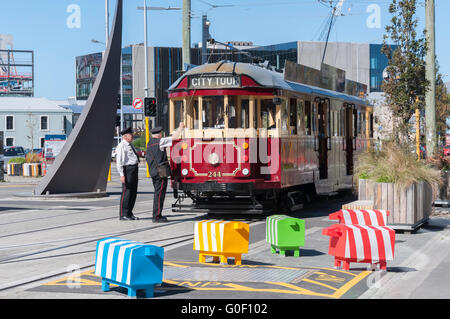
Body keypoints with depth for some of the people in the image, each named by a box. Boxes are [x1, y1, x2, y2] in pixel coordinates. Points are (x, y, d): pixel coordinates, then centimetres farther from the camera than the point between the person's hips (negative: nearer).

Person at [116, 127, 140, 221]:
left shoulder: (130, 145, 17)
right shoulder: (121, 146, -11)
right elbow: (119, 161, -16)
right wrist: (122, 174, -21)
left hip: (134, 168, 9)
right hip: (127, 169, -9)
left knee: (133, 192, 12)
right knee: (126, 192, -7)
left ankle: (129, 213, 20)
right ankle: (123, 215, -1)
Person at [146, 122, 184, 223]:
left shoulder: (149, 143, 14)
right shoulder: (160, 141, -12)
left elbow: (147, 158, 19)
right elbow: (174, 138, -11)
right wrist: (181, 127, 1)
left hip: (153, 172, 9)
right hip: (160, 172, -9)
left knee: (157, 193, 16)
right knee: (159, 194, -6)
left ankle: (156, 215, 20)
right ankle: (157, 217, -6)